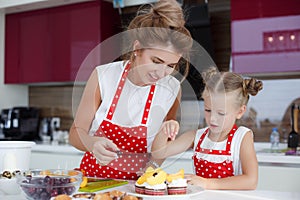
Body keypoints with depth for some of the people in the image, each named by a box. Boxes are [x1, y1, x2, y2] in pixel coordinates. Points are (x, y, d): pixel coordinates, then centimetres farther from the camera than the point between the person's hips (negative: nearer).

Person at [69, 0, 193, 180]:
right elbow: (76, 131, -4)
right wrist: (93, 143, -25)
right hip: (94, 176, 0)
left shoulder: (172, 89, -9)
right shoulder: (104, 76, -11)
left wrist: (154, 165, -9)